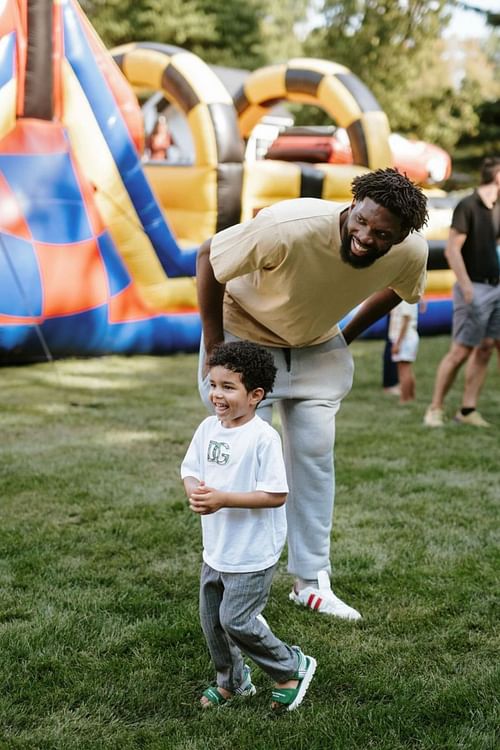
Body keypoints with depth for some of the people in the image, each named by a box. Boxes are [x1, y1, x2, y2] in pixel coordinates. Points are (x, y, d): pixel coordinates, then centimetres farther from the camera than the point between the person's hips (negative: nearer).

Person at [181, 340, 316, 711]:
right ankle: (232, 681, 39)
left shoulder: (264, 437, -21)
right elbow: (190, 471, 8)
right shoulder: (208, 428, 1)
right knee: (212, 620, 16)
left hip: (252, 554, -7)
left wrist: (223, 499, -27)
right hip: (216, 549, 8)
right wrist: (195, 491, -16)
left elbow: (276, 495, -23)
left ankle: (293, 667, 18)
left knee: (236, 621, -5)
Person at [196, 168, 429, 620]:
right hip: (246, 337, -4)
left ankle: (311, 582, 14)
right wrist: (213, 345, -19)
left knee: (315, 452, 1)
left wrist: (348, 335, 2)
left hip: (316, 346, 4)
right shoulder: (290, 228, -39)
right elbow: (208, 257, -24)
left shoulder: (411, 252, -23)